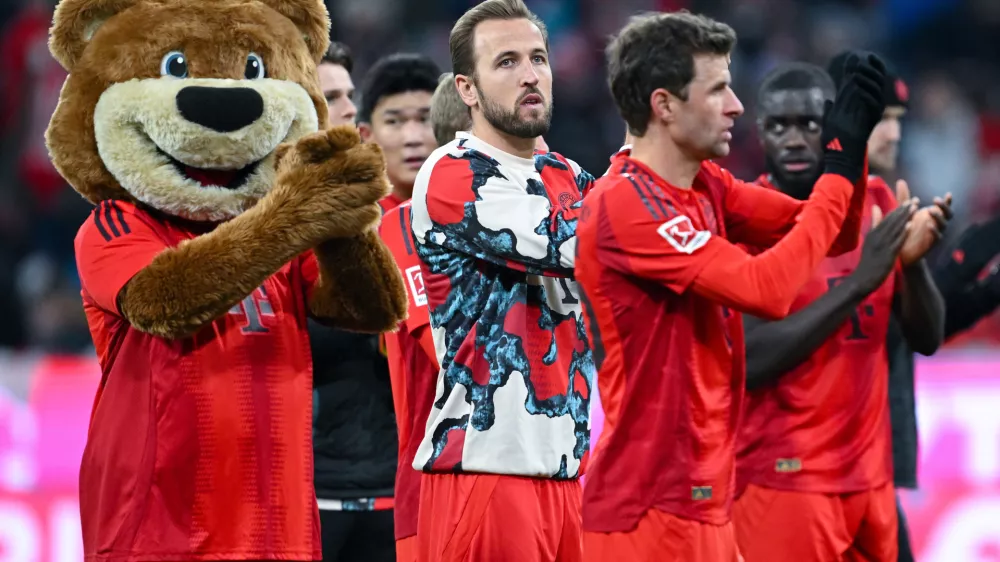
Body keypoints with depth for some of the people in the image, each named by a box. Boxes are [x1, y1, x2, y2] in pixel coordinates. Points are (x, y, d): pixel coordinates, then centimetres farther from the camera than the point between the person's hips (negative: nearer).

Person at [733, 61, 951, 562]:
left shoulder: (876, 202, 7)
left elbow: (927, 340, 8)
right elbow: (749, 363, -20)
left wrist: (913, 260, -12)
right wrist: (858, 282, -24)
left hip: (869, 475, 6)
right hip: (783, 478, -6)